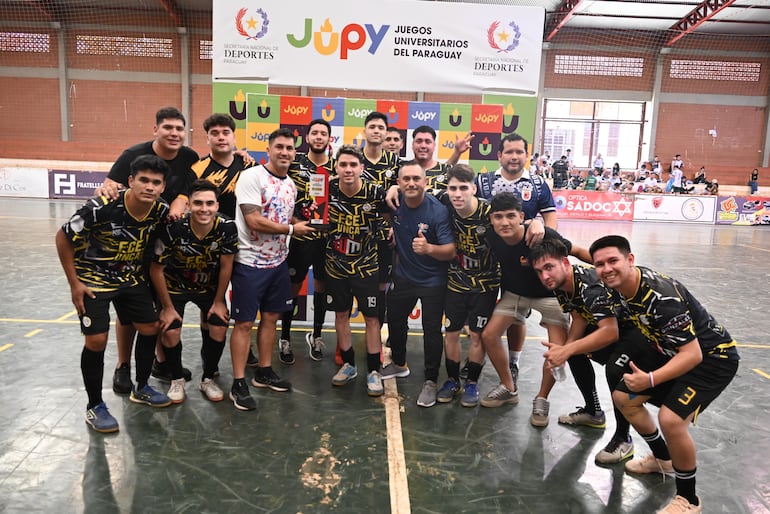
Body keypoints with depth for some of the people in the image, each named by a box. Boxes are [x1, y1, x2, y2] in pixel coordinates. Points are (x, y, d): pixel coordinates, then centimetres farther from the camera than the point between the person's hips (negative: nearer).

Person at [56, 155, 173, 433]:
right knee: (96, 340, -9)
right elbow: (63, 238, -16)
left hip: (131, 277, 5)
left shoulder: (161, 211, -16)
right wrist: (74, 284, -14)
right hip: (93, 278, -5)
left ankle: (141, 389, 29)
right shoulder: (101, 207, -29)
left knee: (150, 329, 7)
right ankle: (94, 406, 12)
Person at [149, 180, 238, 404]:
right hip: (175, 286, -1)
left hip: (209, 287, 2)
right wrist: (167, 307, -12)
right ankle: (177, 380, 16)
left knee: (219, 330, -9)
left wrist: (218, 302, -6)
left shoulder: (227, 227, -26)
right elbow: (156, 269, -18)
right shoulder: (173, 228, -32)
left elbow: (226, 266, -12)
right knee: (171, 333, -11)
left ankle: (208, 379, 16)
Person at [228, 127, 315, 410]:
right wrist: (292, 229, -13)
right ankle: (238, 384, 9)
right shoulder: (251, 177, -14)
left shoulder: (291, 185, 10)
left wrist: (304, 225, -1)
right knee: (244, 322, 0)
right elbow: (254, 221, -21)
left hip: (278, 261, 7)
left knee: (271, 317, 15)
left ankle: (264, 372, 29)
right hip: (250, 262, -7)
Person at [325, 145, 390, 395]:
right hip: (336, 264, 3)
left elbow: (392, 215, -2)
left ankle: (374, 371, 16)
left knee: (372, 318, 2)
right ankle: (348, 365, 30)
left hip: (366, 265, -2)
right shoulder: (328, 189, -9)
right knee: (341, 315, 13)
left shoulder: (375, 193, -16)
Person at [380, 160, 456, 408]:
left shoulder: (438, 211, -23)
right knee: (395, 321, 19)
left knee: (431, 330, -3)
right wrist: (391, 231, -2)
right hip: (403, 275, 6)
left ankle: (430, 381, 15)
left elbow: (451, 251, -26)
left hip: (432, 280, -5)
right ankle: (399, 364, 43)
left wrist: (429, 248, -44)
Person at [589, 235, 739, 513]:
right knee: (623, 397, 10)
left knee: (670, 419, -26)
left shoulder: (662, 295, -34)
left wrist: (650, 380, -40)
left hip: (713, 357, -9)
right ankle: (663, 458, 32)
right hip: (674, 352, 9)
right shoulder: (619, 285, -9)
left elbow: (693, 355, -32)